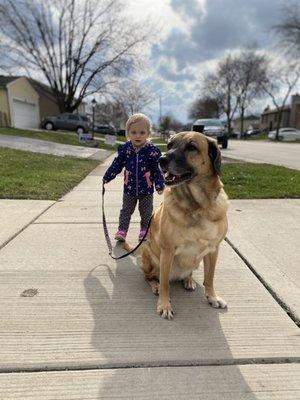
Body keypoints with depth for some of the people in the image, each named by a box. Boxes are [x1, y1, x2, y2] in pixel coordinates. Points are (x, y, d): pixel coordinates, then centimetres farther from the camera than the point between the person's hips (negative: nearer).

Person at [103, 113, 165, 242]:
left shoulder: (152, 151, -14)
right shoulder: (125, 149, -7)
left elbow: (157, 169, -9)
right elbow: (116, 164, 3)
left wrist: (160, 185, -12)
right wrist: (107, 177, 6)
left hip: (147, 189, -1)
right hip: (129, 188, 2)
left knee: (146, 212, 15)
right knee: (126, 211, 14)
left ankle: (144, 230, 33)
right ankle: (122, 230, 26)